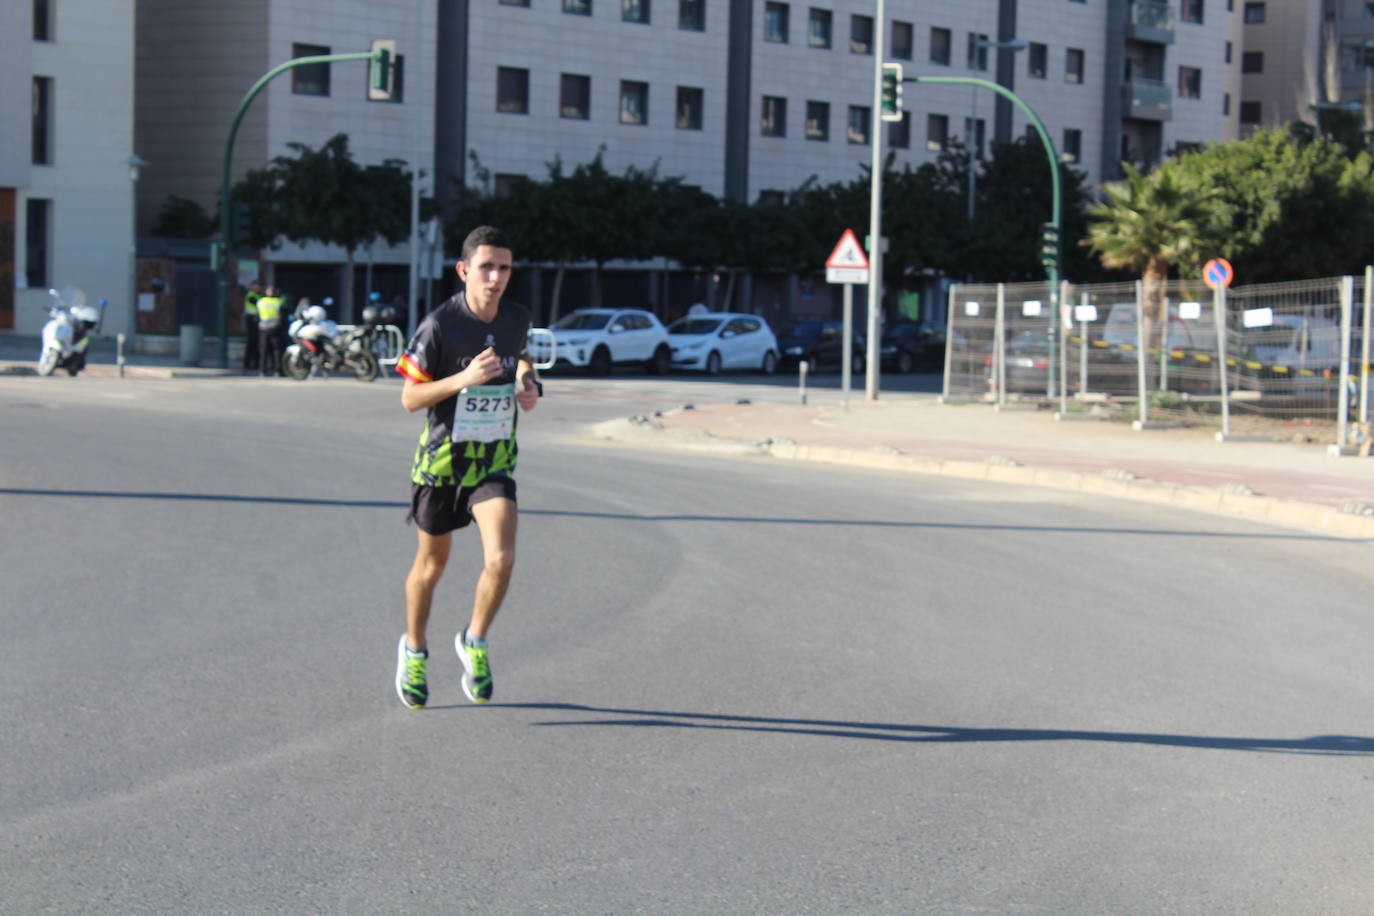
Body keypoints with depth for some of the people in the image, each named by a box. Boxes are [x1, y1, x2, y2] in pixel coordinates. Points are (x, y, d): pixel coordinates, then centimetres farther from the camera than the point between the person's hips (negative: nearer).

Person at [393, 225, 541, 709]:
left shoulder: (516, 318, -2)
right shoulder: (439, 325, -16)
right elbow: (409, 398, -13)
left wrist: (530, 384, 0)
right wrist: (463, 379, -27)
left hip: (495, 458, 2)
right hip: (442, 457, -2)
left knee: (501, 558, -18)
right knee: (432, 564, 14)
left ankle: (474, 642, 8)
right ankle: (414, 651, 39)